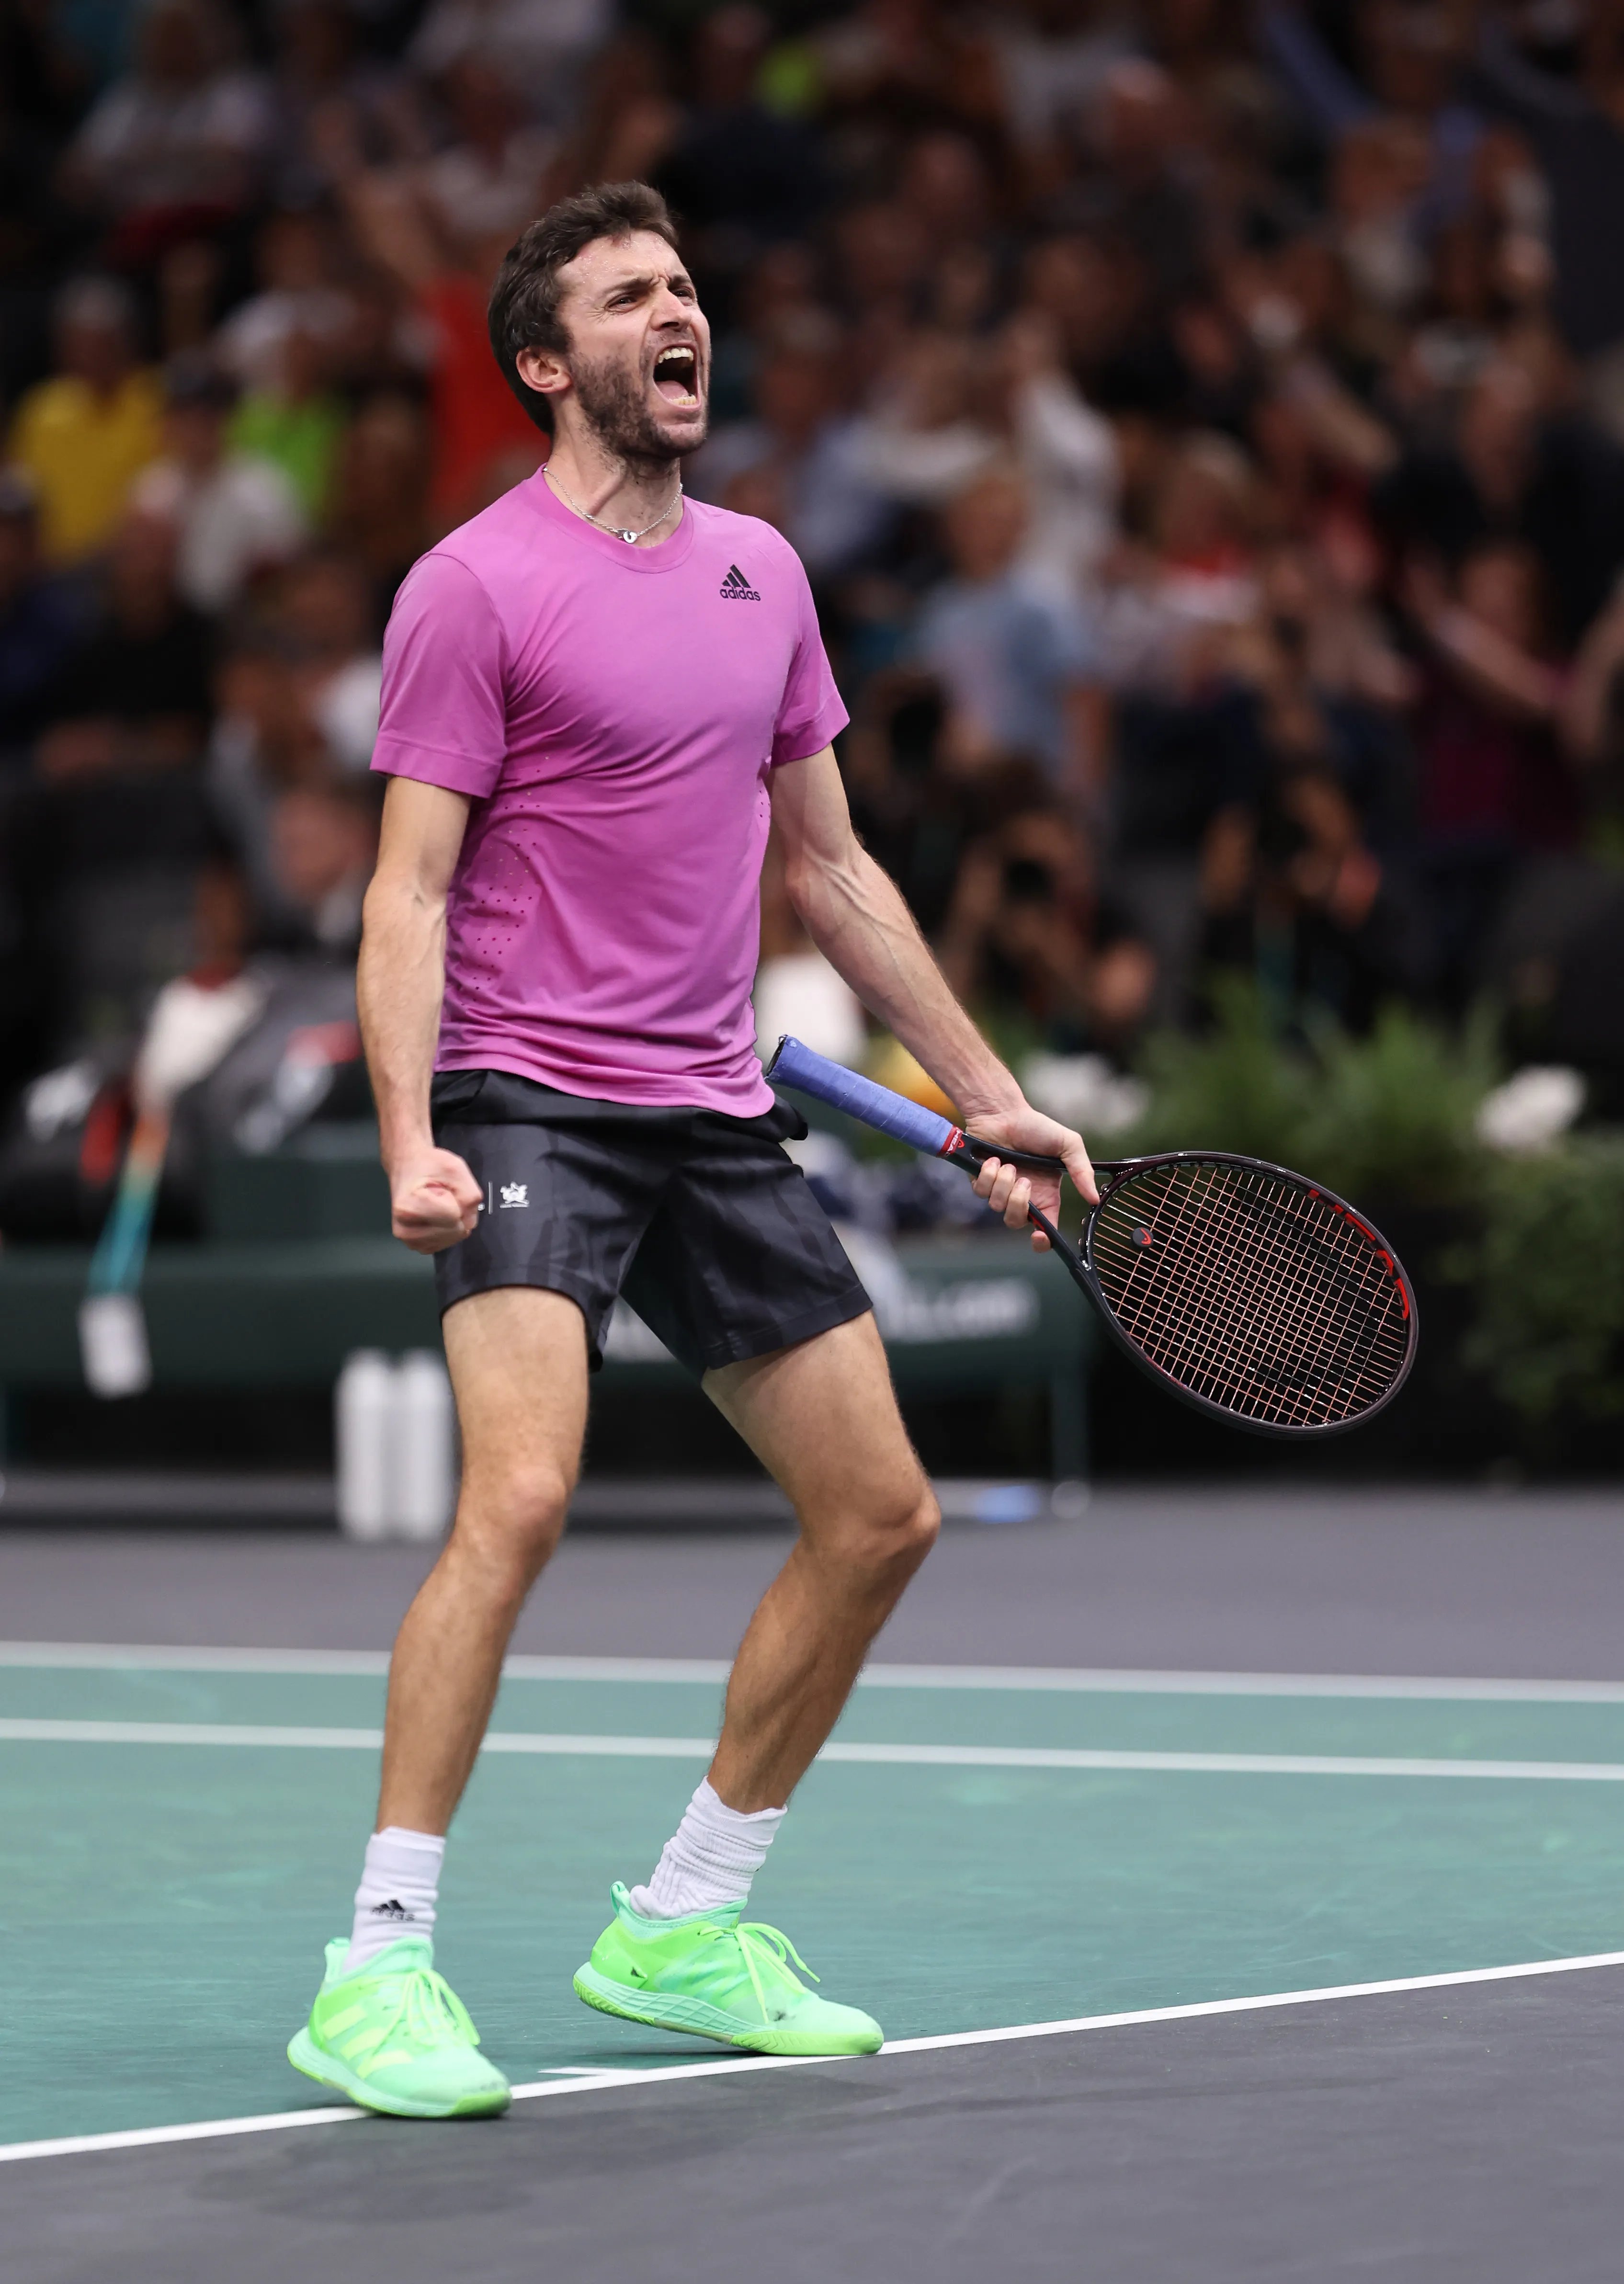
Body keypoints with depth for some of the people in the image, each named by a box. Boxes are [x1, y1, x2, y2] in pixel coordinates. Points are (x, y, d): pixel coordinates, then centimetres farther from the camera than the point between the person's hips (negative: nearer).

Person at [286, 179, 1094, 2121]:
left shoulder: (761, 573, 13)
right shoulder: (478, 587, -7)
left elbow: (829, 866, 21)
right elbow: (410, 892, -10)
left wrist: (987, 1097, 20)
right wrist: (410, 1141, -23)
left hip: (717, 1120, 7)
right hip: (532, 1106, -7)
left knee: (881, 1513, 7)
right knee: (520, 1494, -26)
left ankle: (683, 1929, 20)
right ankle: (376, 1968, -20)